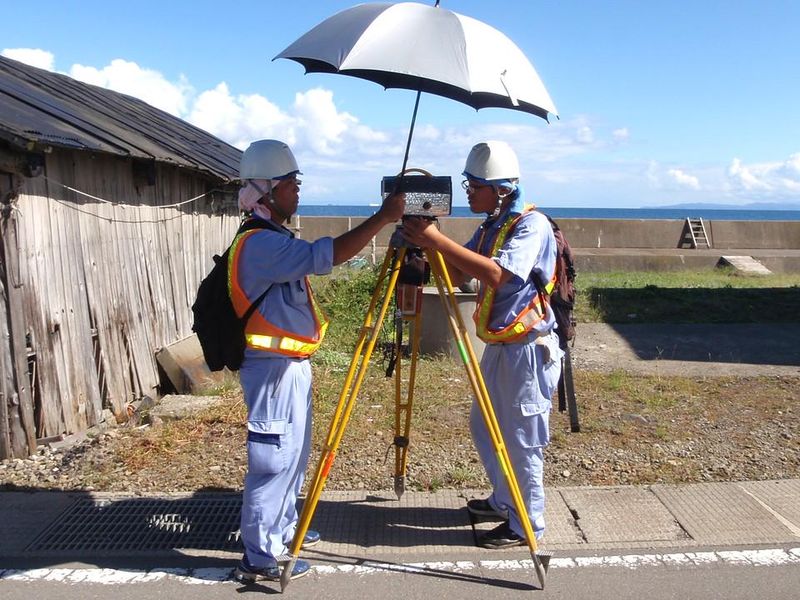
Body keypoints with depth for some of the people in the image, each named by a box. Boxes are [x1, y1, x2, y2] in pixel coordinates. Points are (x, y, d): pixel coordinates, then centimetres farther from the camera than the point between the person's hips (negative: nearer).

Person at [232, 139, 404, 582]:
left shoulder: (273, 239, 14)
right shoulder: (260, 243, -21)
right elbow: (326, 256, -30)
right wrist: (383, 216, -26)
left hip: (290, 363, 11)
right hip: (274, 367, -10)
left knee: (293, 454, 20)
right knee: (274, 459, -2)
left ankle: (283, 530, 35)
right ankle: (260, 558, 11)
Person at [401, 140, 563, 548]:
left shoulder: (531, 224, -17)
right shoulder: (490, 226, 10)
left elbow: (496, 274, -31)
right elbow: (456, 276, 8)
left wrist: (438, 240, -31)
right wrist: (428, 242, -7)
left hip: (527, 349, -9)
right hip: (498, 346, 9)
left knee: (521, 441, 2)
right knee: (484, 428, 20)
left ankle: (525, 526, 19)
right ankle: (503, 501, 39)